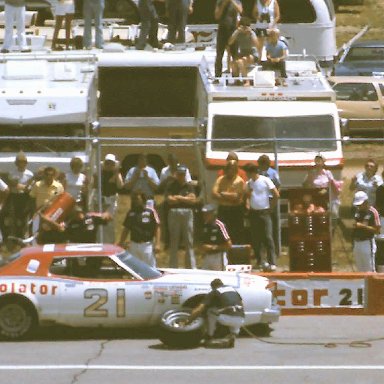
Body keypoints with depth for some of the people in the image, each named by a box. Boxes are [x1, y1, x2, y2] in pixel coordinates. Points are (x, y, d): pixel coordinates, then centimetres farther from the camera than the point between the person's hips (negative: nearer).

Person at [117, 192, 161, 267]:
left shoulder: (151, 211, -5)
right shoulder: (131, 213, 9)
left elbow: (157, 228, -5)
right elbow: (126, 229, 13)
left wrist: (157, 244, -11)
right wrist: (121, 243, 8)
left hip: (147, 245, -5)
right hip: (134, 245, 5)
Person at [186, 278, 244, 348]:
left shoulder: (213, 293, 12)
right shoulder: (232, 289, 26)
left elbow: (199, 310, 6)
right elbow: (241, 304, 33)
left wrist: (188, 321, 14)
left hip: (225, 318, -4)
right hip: (240, 320, 4)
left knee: (210, 311, 24)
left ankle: (209, 339, 22)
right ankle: (233, 335, 10)